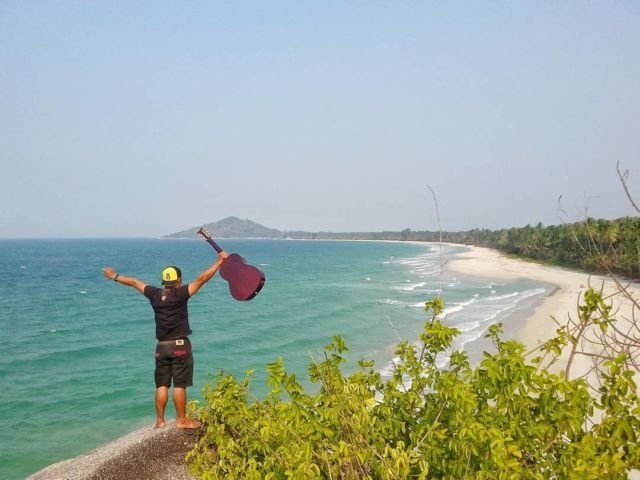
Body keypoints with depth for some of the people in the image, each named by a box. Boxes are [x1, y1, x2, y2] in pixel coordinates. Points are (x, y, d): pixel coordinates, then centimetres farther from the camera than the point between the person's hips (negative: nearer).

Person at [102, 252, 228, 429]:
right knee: (179, 385, 0)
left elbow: (134, 282, 16)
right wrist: (219, 261, -17)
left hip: (162, 346, 5)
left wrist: (115, 276, 30)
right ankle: (182, 420, 6)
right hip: (180, 345, -5)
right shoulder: (180, 294, -12)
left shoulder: (154, 294, 2)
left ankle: (160, 420, 16)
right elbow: (202, 278, -19)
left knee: (162, 385, 11)